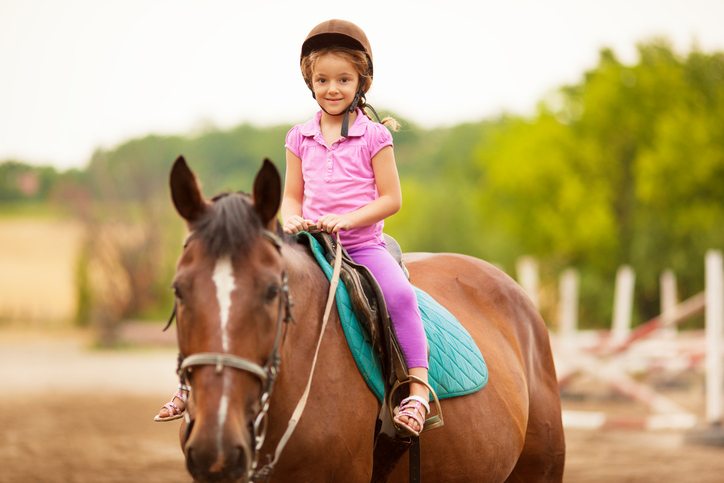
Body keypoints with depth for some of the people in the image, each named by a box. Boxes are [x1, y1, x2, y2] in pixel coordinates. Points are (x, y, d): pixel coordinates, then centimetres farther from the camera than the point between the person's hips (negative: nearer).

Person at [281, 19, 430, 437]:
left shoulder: (373, 136, -2)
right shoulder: (300, 138, 10)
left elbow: (391, 198, -5)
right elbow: (293, 195, 14)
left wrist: (347, 219, -18)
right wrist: (291, 218, -10)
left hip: (364, 245, -3)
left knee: (399, 293, -31)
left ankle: (419, 386, -28)